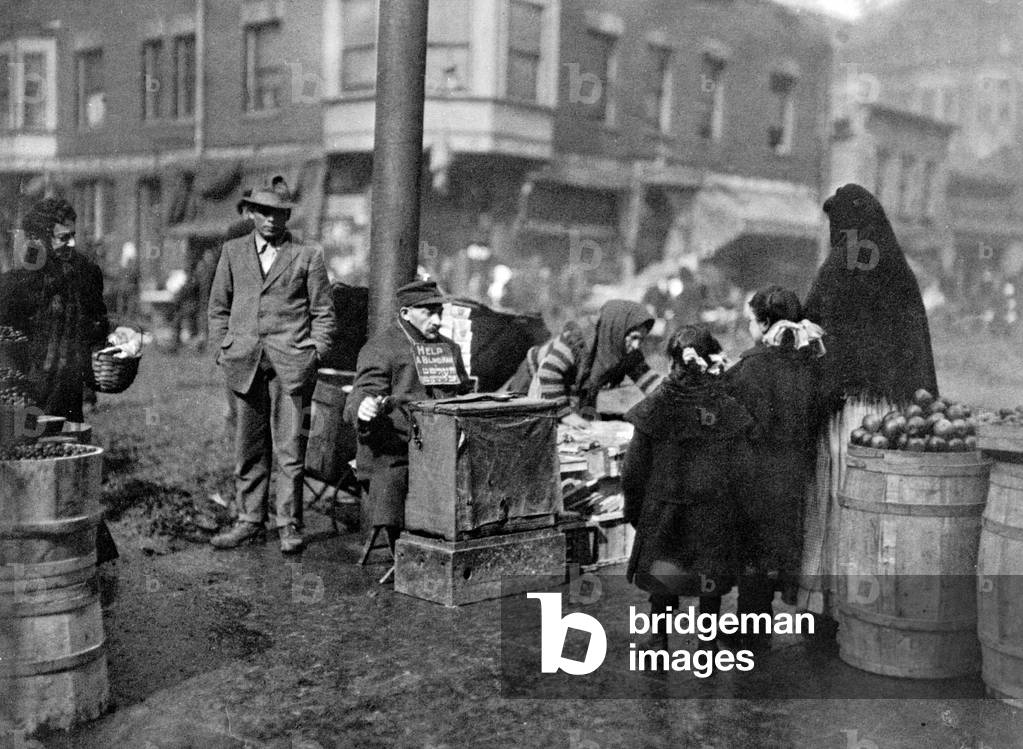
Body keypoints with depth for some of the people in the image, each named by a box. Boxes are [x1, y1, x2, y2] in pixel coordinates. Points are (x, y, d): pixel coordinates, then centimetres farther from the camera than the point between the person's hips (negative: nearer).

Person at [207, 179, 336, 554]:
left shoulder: (308, 256, 6)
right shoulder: (232, 252, 14)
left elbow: (323, 312, 7)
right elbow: (219, 306, 17)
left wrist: (315, 355, -2)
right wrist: (222, 350, 8)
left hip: (291, 363, -3)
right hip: (245, 362, 3)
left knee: (290, 448, -3)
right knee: (249, 447, 7)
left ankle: (289, 525, 5)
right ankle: (249, 519, 17)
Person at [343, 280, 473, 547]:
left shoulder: (449, 348, 22)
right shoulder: (378, 349, 1)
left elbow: (465, 396, 32)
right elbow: (358, 399, -9)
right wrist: (363, 409, -34)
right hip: (393, 458, -5)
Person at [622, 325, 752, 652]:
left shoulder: (654, 407, -8)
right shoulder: (728, 409, -7)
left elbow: (634, 467, -3)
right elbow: (741, 469, -3)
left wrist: (633, 508, 8)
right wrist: (737, 511, 8)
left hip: (661, 511, 0)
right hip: (714, 512, 0)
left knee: (661, 581, 13)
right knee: (710, 585, 12)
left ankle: (659, 644, 16)